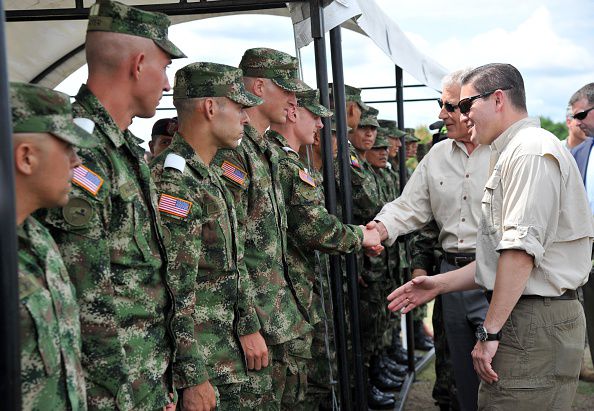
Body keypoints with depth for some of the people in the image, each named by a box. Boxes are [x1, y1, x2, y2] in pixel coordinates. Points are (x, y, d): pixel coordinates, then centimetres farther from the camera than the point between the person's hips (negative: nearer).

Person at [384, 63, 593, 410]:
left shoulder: (530, 151, -12)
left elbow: (521, 251, -21)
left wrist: (490, 332, -20)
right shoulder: (510, 154, 22)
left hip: (534, 325, -10)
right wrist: (439, 284, 19)